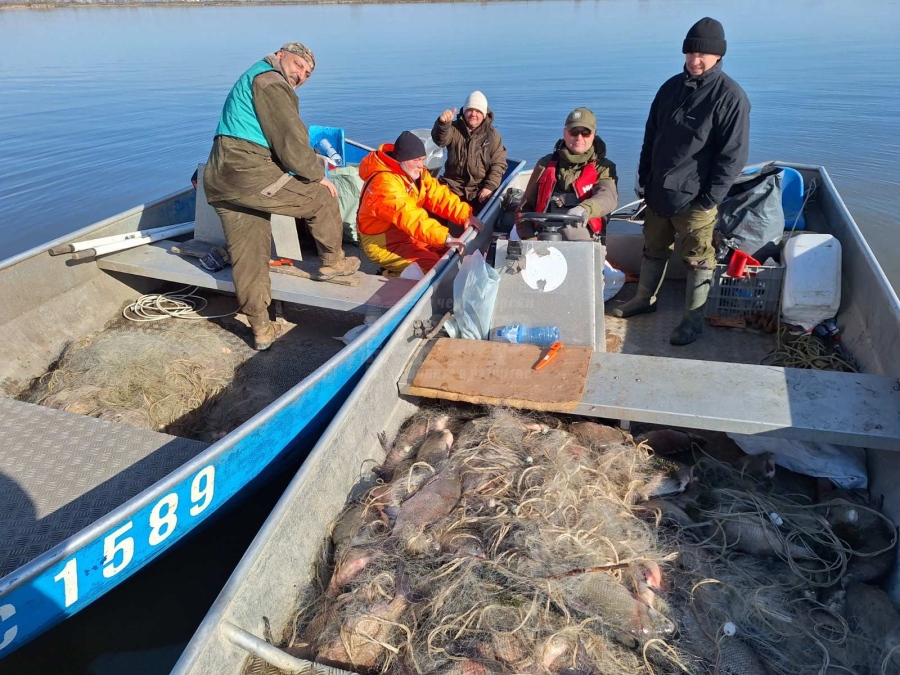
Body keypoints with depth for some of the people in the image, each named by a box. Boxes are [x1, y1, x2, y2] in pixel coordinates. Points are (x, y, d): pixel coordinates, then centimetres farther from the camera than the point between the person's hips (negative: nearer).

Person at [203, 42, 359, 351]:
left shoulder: (250, 80, 30)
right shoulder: (270, 81, -5)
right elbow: (291, 138, -11)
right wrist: (317, 176, 1)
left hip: (218, 180, 10)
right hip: (250, 174, -10)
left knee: (247, 257, 10)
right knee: (322, 198, 6)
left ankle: (261, 328, 16)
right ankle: (333, 262, 23)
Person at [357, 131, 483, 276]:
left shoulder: (415, 172, 1)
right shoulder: (385, 183, -28)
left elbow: (438, 195, -6)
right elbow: (410, 217, -38)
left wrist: (465, 215, -21)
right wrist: (446, 238, -45)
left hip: (408, 236, 9)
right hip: (383, 244, -9)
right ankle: (395, 276, -1)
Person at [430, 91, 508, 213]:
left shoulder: (492, 135, 2)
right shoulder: (454, 129, 1)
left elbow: (499, 163, 0)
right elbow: (440, 140, -21)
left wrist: (490, 186, -14)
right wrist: (443, 123, -43)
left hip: (480, 188, 0)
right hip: (453, 184, 0)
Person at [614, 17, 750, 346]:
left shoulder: (730, 96, -11)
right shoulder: (671, 87, 7)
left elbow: (734, 155, -13)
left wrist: (709, 199, -16)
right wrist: (644, 179, 9)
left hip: (694, 198, -6)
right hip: (658, 192, 6)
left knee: (698, 259, 5)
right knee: (654, 248, 19)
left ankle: (693, 319, 17)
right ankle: (645, 299, 37)